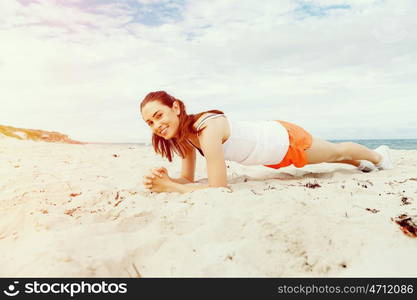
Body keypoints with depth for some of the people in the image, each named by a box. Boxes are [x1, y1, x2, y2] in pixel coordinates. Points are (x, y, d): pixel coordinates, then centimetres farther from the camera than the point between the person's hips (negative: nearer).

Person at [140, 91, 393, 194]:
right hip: (273, 152, 6)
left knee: (336, 152, 25)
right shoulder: (184, 135, -14)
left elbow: (220, 188, -40)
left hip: (286, 140, -6)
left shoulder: (207, 129, -39)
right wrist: (165, 180, -27)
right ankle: (361, 163, 66)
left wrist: (170, 187, -38)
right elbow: (188, 179, -7)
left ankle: (378, 155, 58)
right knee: (332, 157, 34)